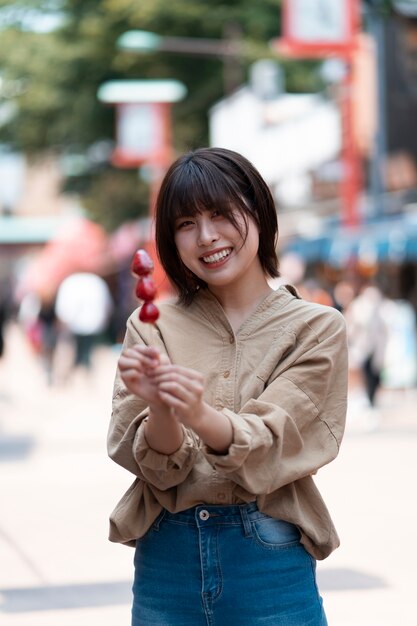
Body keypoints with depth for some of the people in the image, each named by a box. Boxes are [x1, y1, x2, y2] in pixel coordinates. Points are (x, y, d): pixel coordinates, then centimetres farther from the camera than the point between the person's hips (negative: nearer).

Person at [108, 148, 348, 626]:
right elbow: (160, 469, -6)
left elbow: (266, 448, -14)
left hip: (271, 566, -1)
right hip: (167, 558, 2)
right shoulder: (150, 328, 2)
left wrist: (200, 415, -33)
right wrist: (159, 408, -26)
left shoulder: (316, 328, -2)